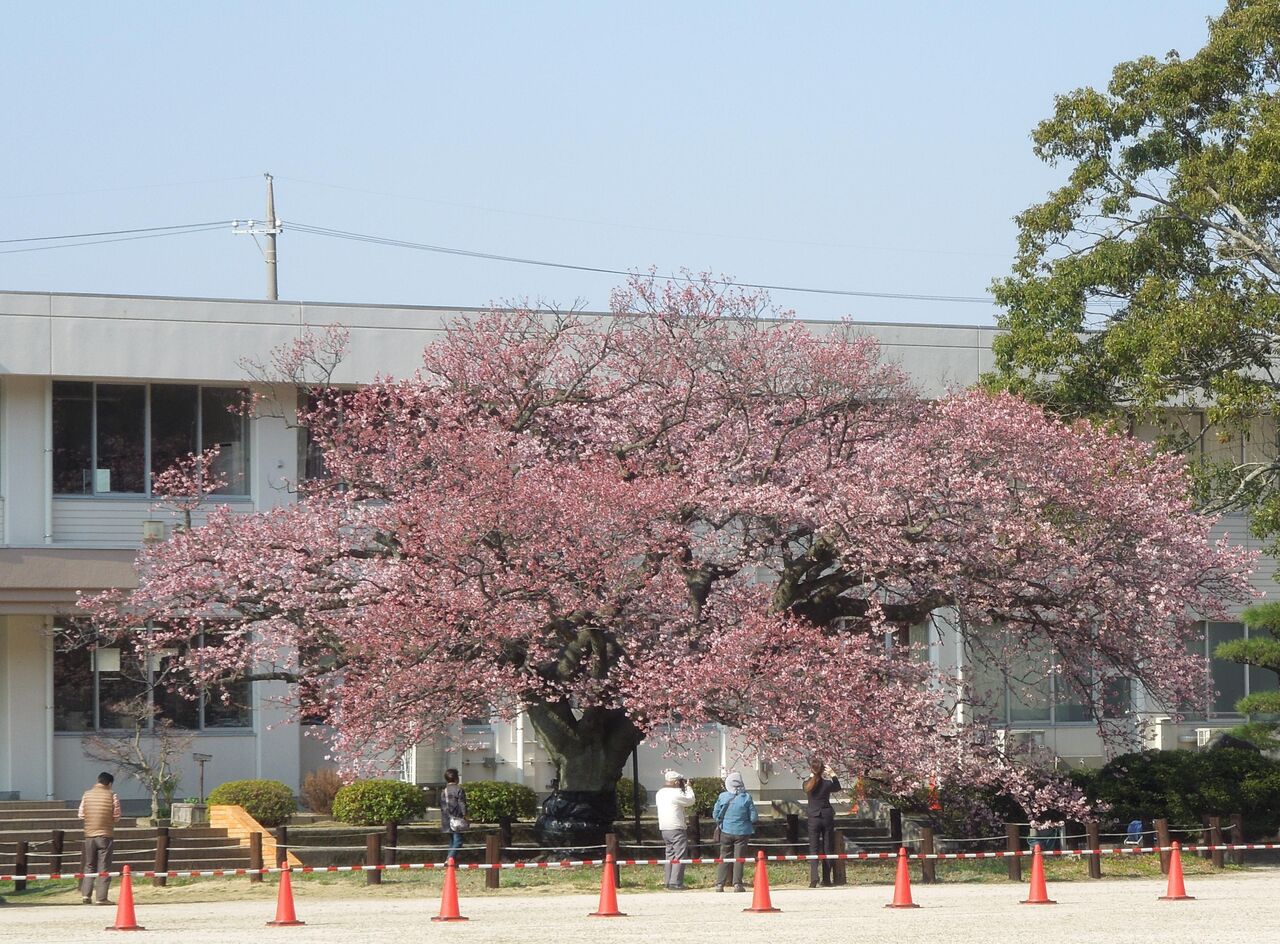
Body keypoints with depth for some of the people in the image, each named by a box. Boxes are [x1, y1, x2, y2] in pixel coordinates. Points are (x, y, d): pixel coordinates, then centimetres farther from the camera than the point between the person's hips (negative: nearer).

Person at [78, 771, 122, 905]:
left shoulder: (87, 794, 1)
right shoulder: (112, 796, -7)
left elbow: (81, 815, 3)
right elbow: (116, 817, -4)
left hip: (89, 835, 3)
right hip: (105, 835, -3)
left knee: (89, 866, 14)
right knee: (104, 867, 2)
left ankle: (85, 894, 5)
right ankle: (101, 897, -2)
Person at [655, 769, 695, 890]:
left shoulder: (660, 793, 12)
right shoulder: (676, 793, -15)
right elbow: (690, 801, -6)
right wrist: (688, 788, 8)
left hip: (664, 829, 9)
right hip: (676, 829, -8)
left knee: (670, 856, 15)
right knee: (680, 856, -6)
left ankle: (668, 882, 14)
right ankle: (675, 883, -11)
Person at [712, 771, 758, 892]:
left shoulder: (722, 797, -5)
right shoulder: (747, 797, -10)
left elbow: (715, 814, 1)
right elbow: (754, 817, -7)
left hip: (726, 832, 1)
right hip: (742, 831, -1)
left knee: (724, 857, 9)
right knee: (739, 858, 5)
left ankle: (719, 884, 5)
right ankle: (737, 884, 2)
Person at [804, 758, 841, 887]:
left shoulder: (807, 785, -5)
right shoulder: (827, 783, -7)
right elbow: (837, 787, 14)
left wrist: (812, 775, 20)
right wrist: (832, 774, 16)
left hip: (813, 819, 0)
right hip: (827, 817, 0)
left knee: (813, 849, 1)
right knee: (827, 848, 8)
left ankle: (813, 879, -14)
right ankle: (826, 879, 9)